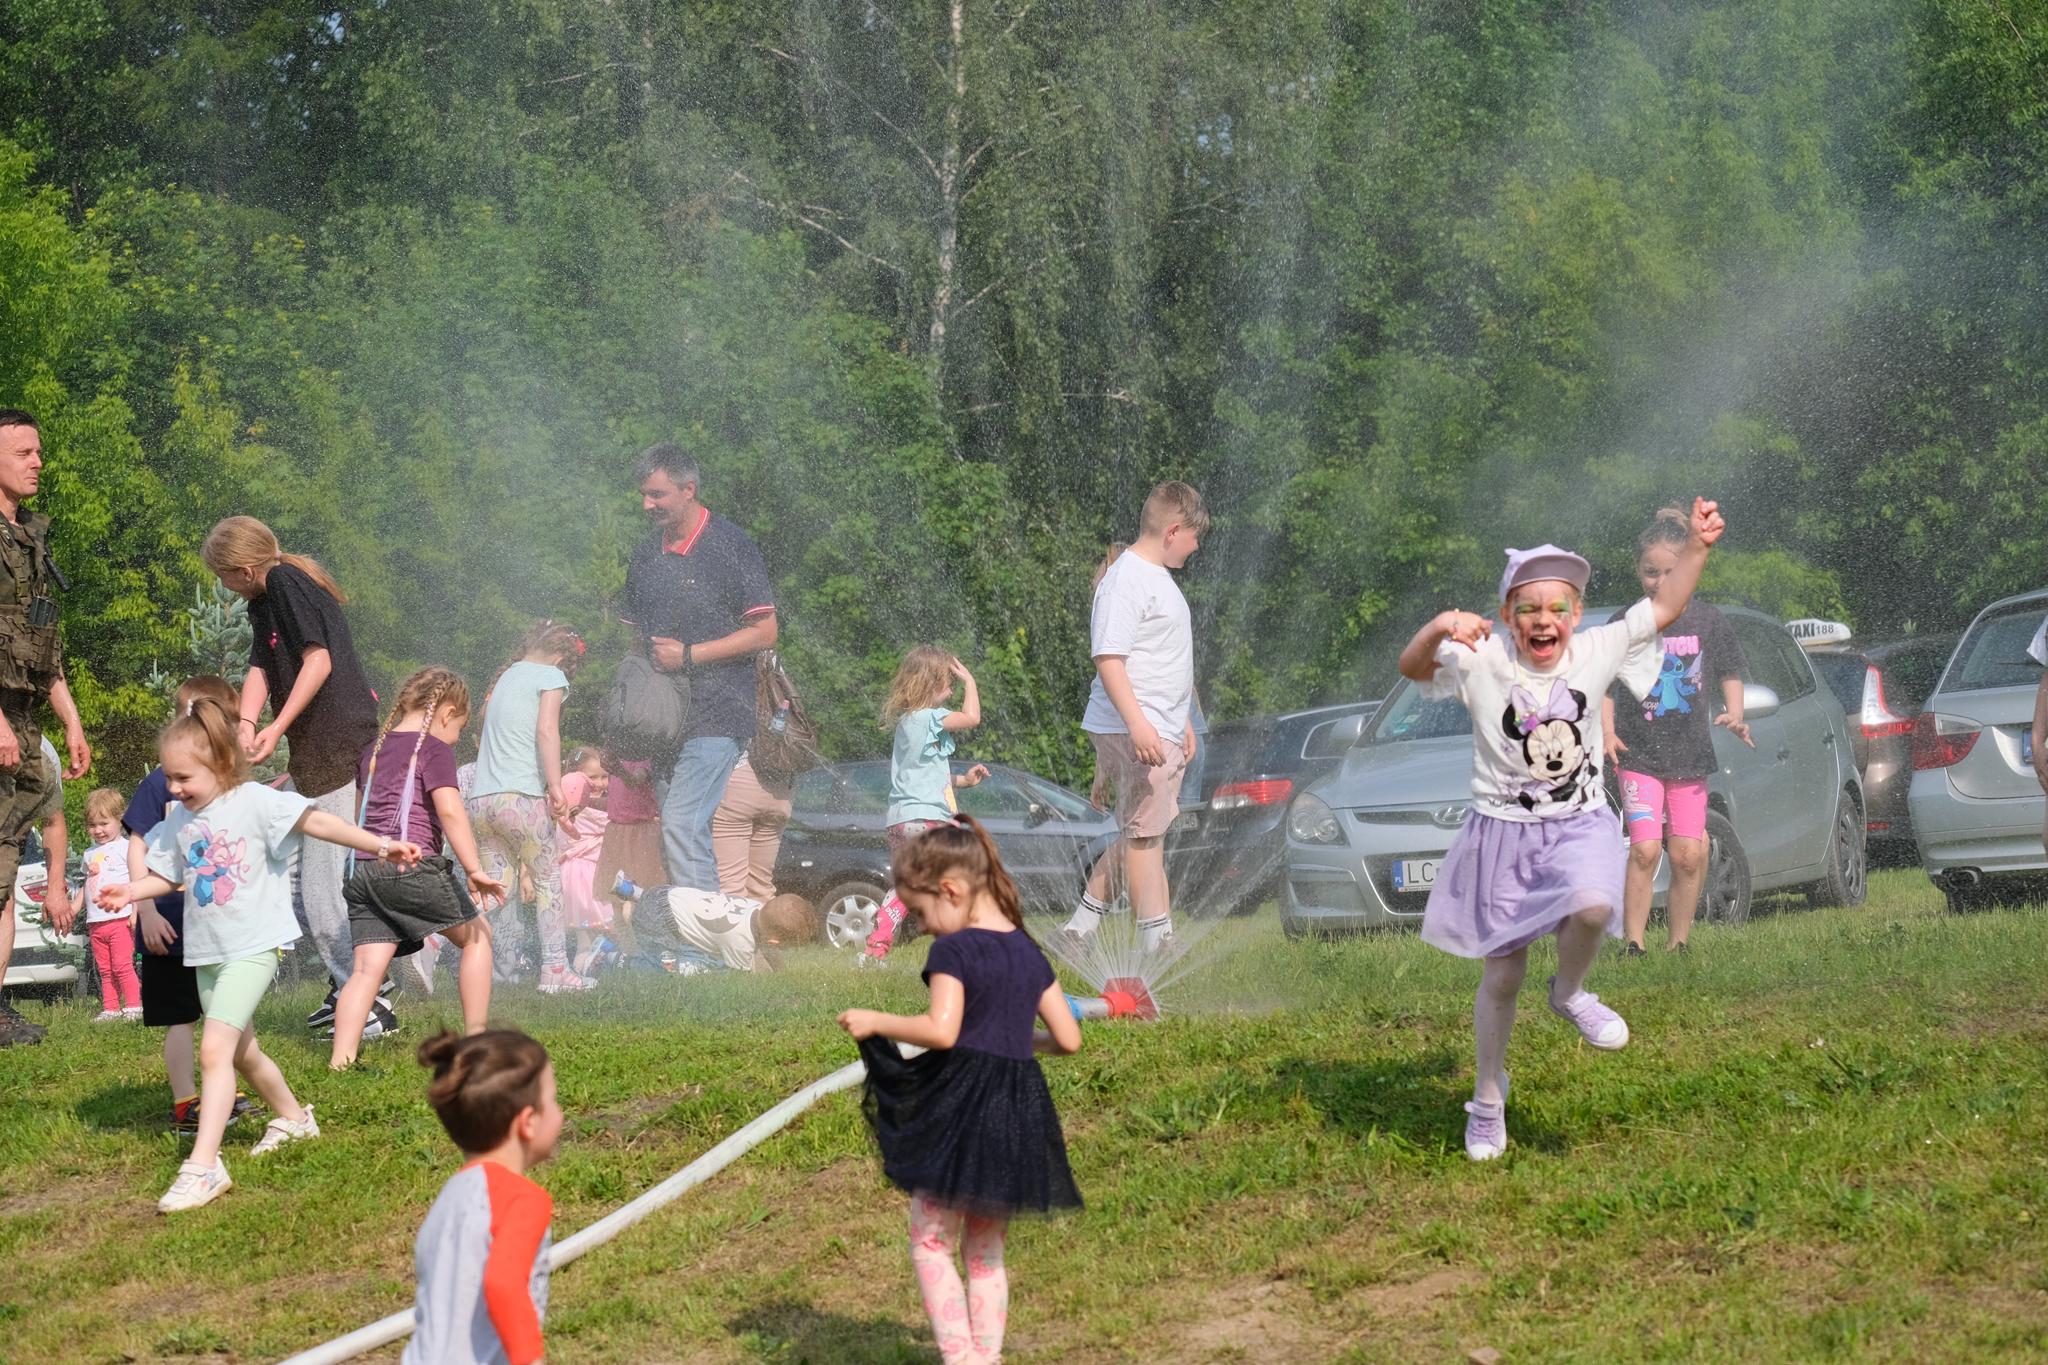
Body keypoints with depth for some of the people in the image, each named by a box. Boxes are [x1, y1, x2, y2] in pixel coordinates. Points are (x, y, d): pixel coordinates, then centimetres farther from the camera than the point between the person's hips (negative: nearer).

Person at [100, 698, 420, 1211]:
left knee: (215, 1049, -20)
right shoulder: (180, 820, 7)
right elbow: (168, 875, 17)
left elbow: (318, 823, -18)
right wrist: (131, 892, -2)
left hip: (253, 947, -7)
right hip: (207, 952, 8)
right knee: (242, 1052, 21)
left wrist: (380, 845, -25)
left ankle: (203, 1165, -24)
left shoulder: (254, 802, -12)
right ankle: (292, 1116, 47)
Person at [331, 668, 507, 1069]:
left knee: (368, 967, 0)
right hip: (411, 866, -7)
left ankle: (341, 1059, -15)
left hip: (362, 869, 7)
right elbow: (450, 811, -15)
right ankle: (476, 1039, 12)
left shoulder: (375, 750, 22)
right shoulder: (433, 749, -2)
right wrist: (475, 870, -20)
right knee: (476, 935, 12)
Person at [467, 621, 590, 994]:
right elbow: (547, 731, -12)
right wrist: (555, 786, -18)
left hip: (481, 798, 6)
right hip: (522, 795, -6)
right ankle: (555, 970, 3)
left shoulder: (506, 677, 24)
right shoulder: (551, 676, 2)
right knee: (548, 880, 6)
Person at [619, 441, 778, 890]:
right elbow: (633, 635, 21)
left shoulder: (731, 547, -5)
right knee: (687, 833, 7)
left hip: (716, 717, -7)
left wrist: (688, 655, -13)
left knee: (681, 824, -19)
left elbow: (764, 633, -7)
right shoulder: (646, 555, 15)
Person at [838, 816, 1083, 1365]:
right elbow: (1069, 1038, 9)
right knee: (986, 1250, 18)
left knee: (930, 1242, 5)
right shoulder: (1028, 953, 9)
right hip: (1018, 1112, 7)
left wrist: (876, 1022, -12)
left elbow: (941, 1030, -25)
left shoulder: (954, 950, -12)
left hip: (960, 1109, -7)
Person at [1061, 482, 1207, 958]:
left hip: (1161, 731, 10)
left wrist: (1181, 721, 30)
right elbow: (1108, 658, -21)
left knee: (1136, 835, 11)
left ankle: (1080, 929, 17)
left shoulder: (1158, 577, 19)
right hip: (1133, 732, -10)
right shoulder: (1126, 580, -14)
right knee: (1144, 834, -8)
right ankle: (1158, 943, -7)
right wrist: (1137, 724, -29)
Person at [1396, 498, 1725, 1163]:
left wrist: (1697, 546, -10)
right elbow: (1411, 667, -21)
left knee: (1593, 906, -33)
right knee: (1501, 977, 7)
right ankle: (1488, 1102, 27)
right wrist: (1439, 628, -39)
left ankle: (1570, 992, 0)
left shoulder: (1596, 652, -4)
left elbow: (1665, 608, 1)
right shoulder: (1482, 660, -11)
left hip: (1580, 824, 1)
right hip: (1504, 830, -1)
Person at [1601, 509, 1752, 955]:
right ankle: (1632, 942, -8)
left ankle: (1678, 943, 12)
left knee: (1688, 855, -1)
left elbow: (1729, 674, 13)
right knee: (1645, 849, -14)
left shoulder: (1708, 622, 3)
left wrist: (1734, 715, -5)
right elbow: (1606, 687, 6)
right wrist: (1607, 733, -9)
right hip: (1638, 754, -2)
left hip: (1691, 754, 2)